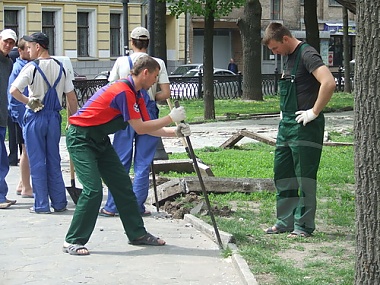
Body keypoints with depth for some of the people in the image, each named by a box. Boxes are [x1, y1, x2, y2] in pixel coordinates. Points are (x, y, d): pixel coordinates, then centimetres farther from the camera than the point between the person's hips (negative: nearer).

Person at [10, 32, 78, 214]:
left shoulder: (31, 67, -11)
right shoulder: (60, 67, 5)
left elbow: (13, 90, -23)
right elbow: (72, 97, 6)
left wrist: (28, 101, -9)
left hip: (35, 117, -5)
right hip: (54, 117, 5)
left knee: (37, 162, 3)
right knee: (54, 161, 13)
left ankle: (41, 205, 5)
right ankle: (59, 203, 15)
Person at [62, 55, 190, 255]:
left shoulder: (136, 94, 8)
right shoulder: (124, 91, -24)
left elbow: (148, 127, 10)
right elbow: (140, 128, -23)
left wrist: (175, 132, -3)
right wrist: (171, 118, -18)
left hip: (100, 140, 10)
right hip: (80, 139, -10)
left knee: (123, 184, 9)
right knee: (93, 190, -18)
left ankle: (137, 233, 19)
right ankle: (73, 241, -9)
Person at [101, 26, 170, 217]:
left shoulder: (121, 62, -1)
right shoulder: (158, 63, -3)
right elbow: (165, 94, -4)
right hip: (148, 115, -1)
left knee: (120, 162, 7)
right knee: (143, 164, 6)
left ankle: (112, 207, 10)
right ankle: (137, 206, 9)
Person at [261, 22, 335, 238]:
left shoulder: (307, 55, -15)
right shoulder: (289, 57, 14)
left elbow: (329, 83, -28)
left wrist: (315, 112, -21)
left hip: (305, 126, -10)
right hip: (287, 124, 10)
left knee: (305, 177, -2)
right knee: (282, 173, 13)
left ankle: (304, 225, 5)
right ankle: (286, 221, 22)